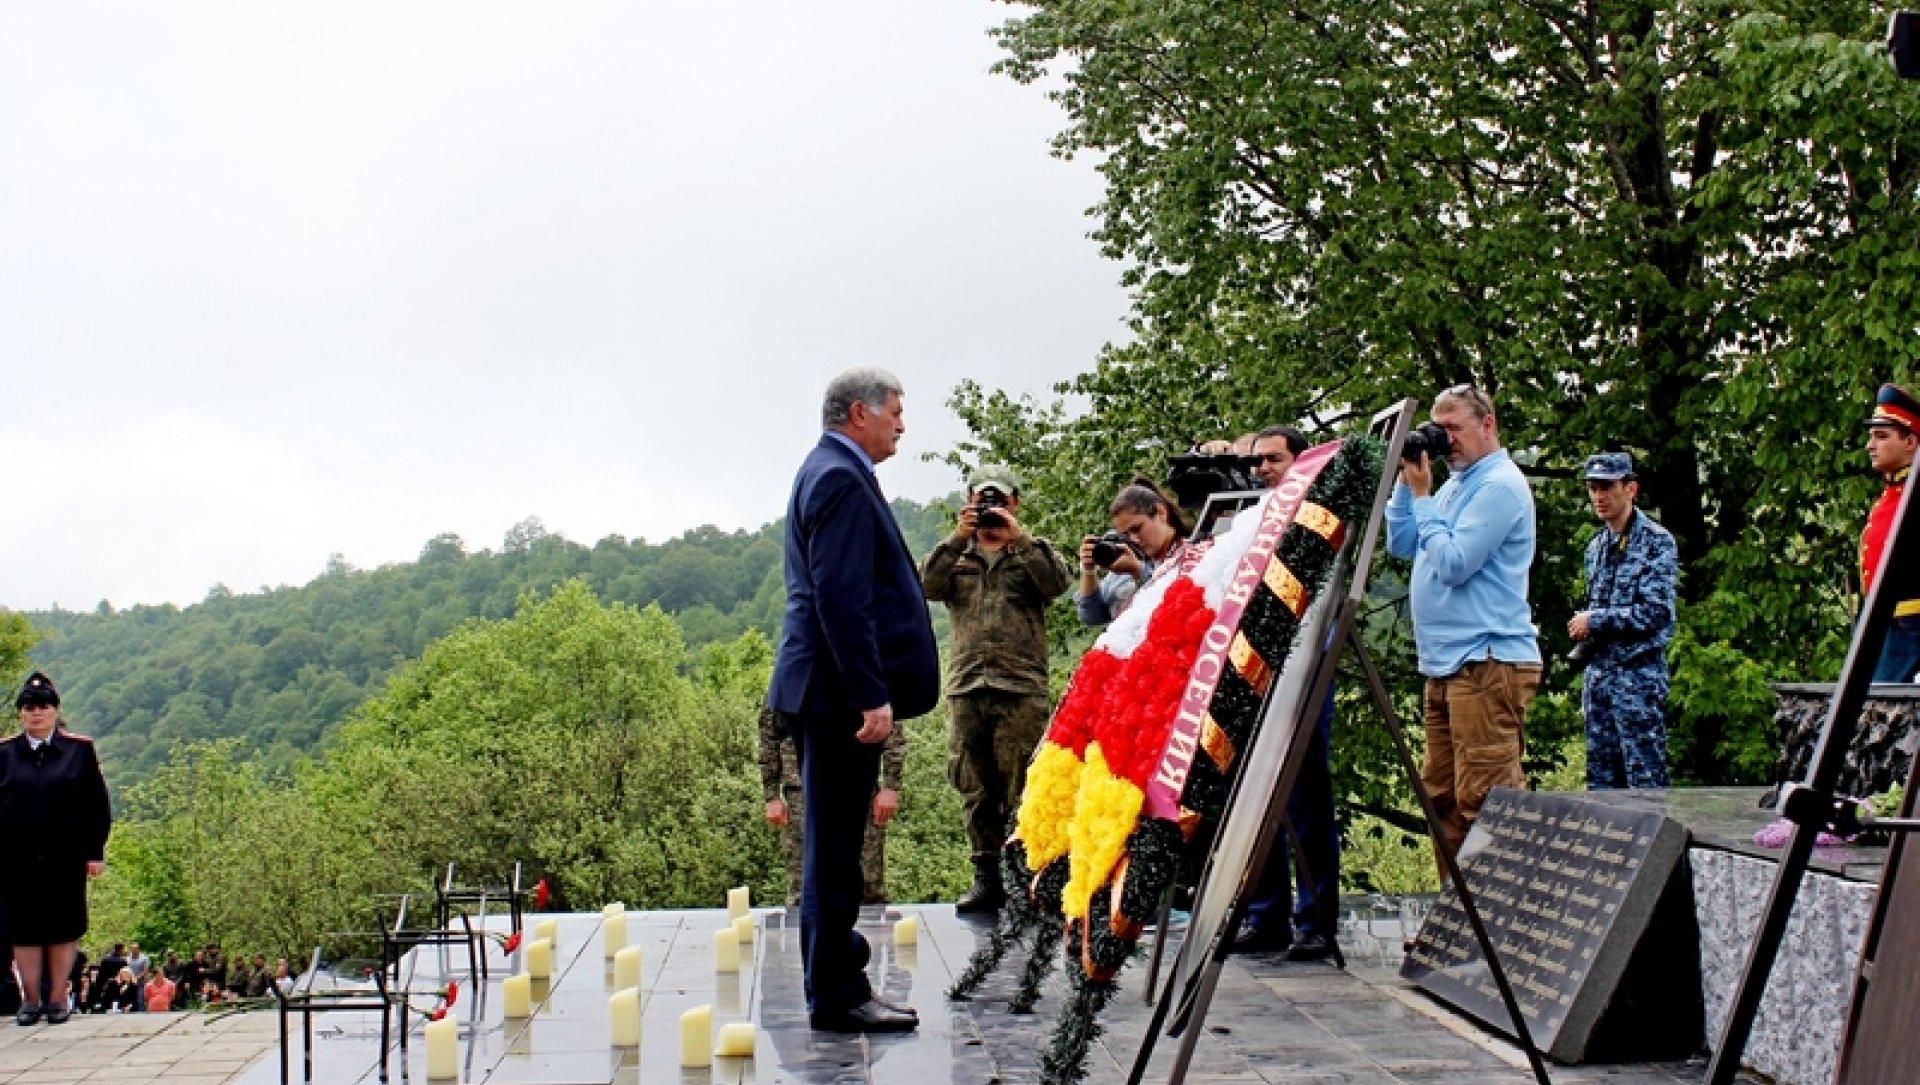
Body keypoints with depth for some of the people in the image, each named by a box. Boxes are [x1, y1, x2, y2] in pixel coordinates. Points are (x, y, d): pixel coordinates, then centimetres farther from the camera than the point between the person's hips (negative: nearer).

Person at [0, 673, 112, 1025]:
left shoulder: (80, 750, 3)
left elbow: (98, 806, 3)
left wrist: (95, 852, -2)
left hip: (66, 857, -1)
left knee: (64, 929, 4)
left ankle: (58, 997, 14)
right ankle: (30, 999, 16)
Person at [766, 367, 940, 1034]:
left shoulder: (829, 472, 19)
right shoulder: (841, 479, -14)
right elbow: (842, 599, -23)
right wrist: (872, 696, -25)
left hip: (827, 689, 11)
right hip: (839, 690, -11)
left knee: (835, 844, 14)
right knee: (835, 847, -4)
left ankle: (836, 985, 23)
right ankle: (836, 997, 3)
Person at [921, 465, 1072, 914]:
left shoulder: (1033, 551, 14)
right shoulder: (955, 553, 19)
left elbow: (1058, 583, -7)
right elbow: (928, 586, -1)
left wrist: (1019, 537, -10)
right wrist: (957, 538, -9)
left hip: (1021, 687, -2)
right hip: (966, 686, 3)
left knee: (1022, 789, -6)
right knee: (975, 788, 4)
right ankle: (986, 877, 10)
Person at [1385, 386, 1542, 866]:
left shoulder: (1500, 485, -11)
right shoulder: (1455, 484, 18)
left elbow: (1453, 564, -18)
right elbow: (1400, 544, 17)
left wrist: (1422, 495, -9)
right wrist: (1406, 481, 8)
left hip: (1487, 663, -10)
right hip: (1447, 664, 10)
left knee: (1482, 799, -11)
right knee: (1442, 794, 13)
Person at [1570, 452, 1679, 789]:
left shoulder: (1657, 542, -7)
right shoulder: (1596, 546, 15)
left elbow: (1655, 612, -15)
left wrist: (1593, 621, -10)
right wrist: (1581, 632, 2)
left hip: (1638, 675, -7)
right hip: (1598, 674, 7)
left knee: (1645, 778, -6)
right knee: (1600, 778, 11)